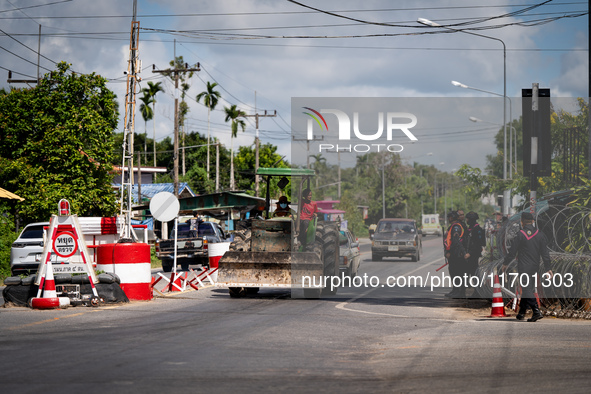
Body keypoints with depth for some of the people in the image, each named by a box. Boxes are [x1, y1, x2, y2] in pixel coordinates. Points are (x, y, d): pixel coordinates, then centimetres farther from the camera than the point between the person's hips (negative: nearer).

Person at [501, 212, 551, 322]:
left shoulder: (520, 235, -10)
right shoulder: (540, 234, 3)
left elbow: (512, 252, -6)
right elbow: (545, 253, 4)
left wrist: (505, 264, 8)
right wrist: (547, 268, 7)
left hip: (524, 267, -5)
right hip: (535, 267, 5)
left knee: (527, 289, -8)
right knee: (528, 289, 15)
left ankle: (536, 311, -22)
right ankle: (521, 313, 23)